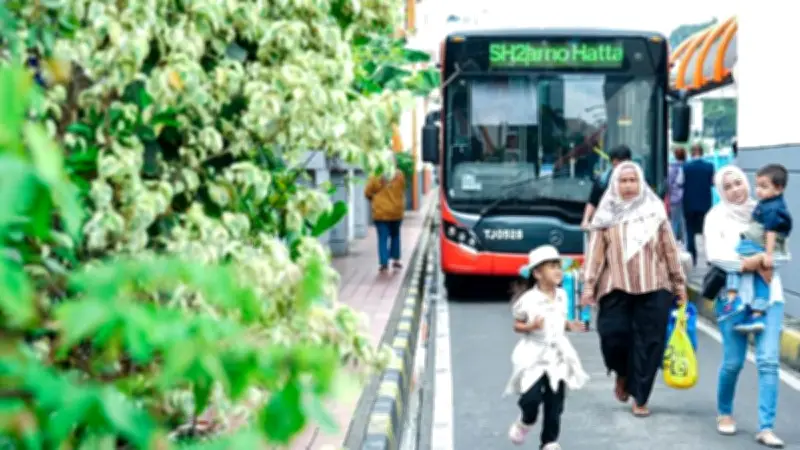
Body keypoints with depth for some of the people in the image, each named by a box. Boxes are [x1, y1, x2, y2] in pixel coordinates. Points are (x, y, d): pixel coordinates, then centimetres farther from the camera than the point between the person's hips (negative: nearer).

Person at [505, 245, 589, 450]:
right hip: (534, 355, -5)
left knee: (554, 403, 6)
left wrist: (570, 325, -3)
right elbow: (517, 325, -5)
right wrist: (531, 327, -24)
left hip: (558, 355, 5)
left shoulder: (562, 296, 3)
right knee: (531, 397, -13)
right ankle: (525, 422, 21)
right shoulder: (528, 299, -13)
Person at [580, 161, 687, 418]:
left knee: (648, 342, -1)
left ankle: (640, 398, 9)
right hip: (616, 287, -1)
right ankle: (622, 374, 20)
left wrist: (679, 282, 9)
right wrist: (589, 285, -3)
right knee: (613, 334, -12)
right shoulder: (607, 215, 7)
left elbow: (670, 249, 11)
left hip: (653, 287, 1)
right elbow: (596, 253, 3)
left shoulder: (654, 211, 9)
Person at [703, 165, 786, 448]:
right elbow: (714, 254, -11)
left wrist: (762, 258, -10)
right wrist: (745, 264, -16)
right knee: (733, 361, 0)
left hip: (768, 294, 2)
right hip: (733, 295, -2)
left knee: (768, 361, -7)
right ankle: (724, 413, 27)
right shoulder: (717, 216, 2)